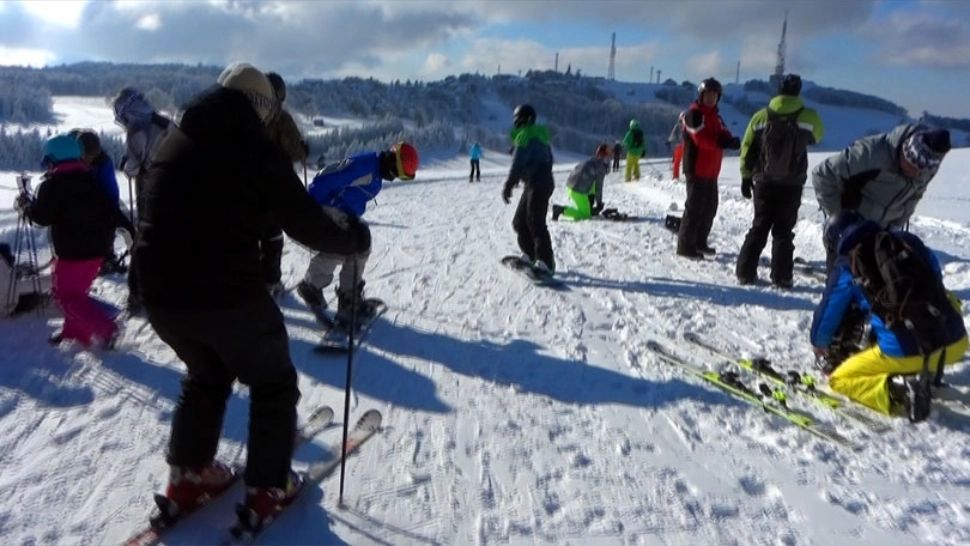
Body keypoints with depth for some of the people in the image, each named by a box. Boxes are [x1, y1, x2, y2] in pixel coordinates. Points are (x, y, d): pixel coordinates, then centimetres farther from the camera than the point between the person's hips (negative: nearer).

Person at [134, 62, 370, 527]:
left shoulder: (172, 140, 10)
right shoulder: (257, 150, -10)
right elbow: (308, 226, -8)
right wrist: (354, 238, 9)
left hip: (159, 295, 7)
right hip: (229, 298, -6)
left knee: (206, 375, 31)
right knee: (273, 385, 16)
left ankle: (187, 476, 36)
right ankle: (267, 490, 23)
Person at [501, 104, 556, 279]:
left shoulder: (525, 135, -11)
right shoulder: (539, 135, 20)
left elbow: (518, 163, -22)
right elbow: (548, 159, 26)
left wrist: (508, 185, -25)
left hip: (537, 185, -10)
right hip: (545, 181, 10)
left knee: (535, 223, -14)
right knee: (520, 221, 15)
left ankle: (546, 263, -16)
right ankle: (530, 256, 21)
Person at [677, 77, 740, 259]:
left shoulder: (714, 115, 19)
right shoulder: (694, 113, -9)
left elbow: (722, 134, 7)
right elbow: (700, 138, -21)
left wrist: (729, 140, -16)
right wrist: (721, 143, -32)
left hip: (711, 170, 9)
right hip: (697, 169, -9)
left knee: (710, 207, 13)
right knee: (695, 207, -9)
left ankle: (699, 242, 24)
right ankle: (685, 246, -5)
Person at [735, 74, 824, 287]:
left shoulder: (761, 116, -2)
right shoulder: (808, 116, -5)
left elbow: (747, 148, 2)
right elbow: (817, 136, 16)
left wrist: (746, 176, 11)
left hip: (764, 182, 1)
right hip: (792, 185, -1)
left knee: (759, 228, 11)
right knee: (783, 230, 6)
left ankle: (745, 272, 9)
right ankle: (781, 277, 4)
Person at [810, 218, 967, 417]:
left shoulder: (848, 266, 3)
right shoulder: (909, 240, 14)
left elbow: (829, 311, 14)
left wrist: (819, 344, 36)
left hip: (904, 352, -5)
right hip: (956, 341, 5)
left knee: (838, 379, 14)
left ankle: (896, 393, -12)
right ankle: (929, 371, 22)